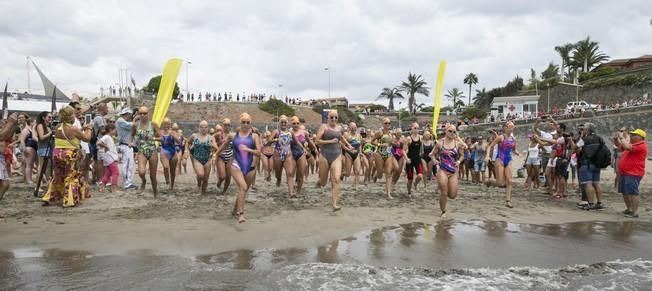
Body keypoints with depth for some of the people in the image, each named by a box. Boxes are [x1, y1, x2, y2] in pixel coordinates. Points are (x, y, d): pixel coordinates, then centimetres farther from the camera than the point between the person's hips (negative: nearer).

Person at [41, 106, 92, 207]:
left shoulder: (58, 127, 6)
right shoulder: (73, 129, -15)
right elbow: (87, 138, -7)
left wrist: (82, 129, 21)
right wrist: (88, 129, 9)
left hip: (57, 154, 7)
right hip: (69, 156, -7)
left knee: (57, 177, 20)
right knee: (71, 178, 5)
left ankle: (48, 198, 24)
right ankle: (69, 201, 4)